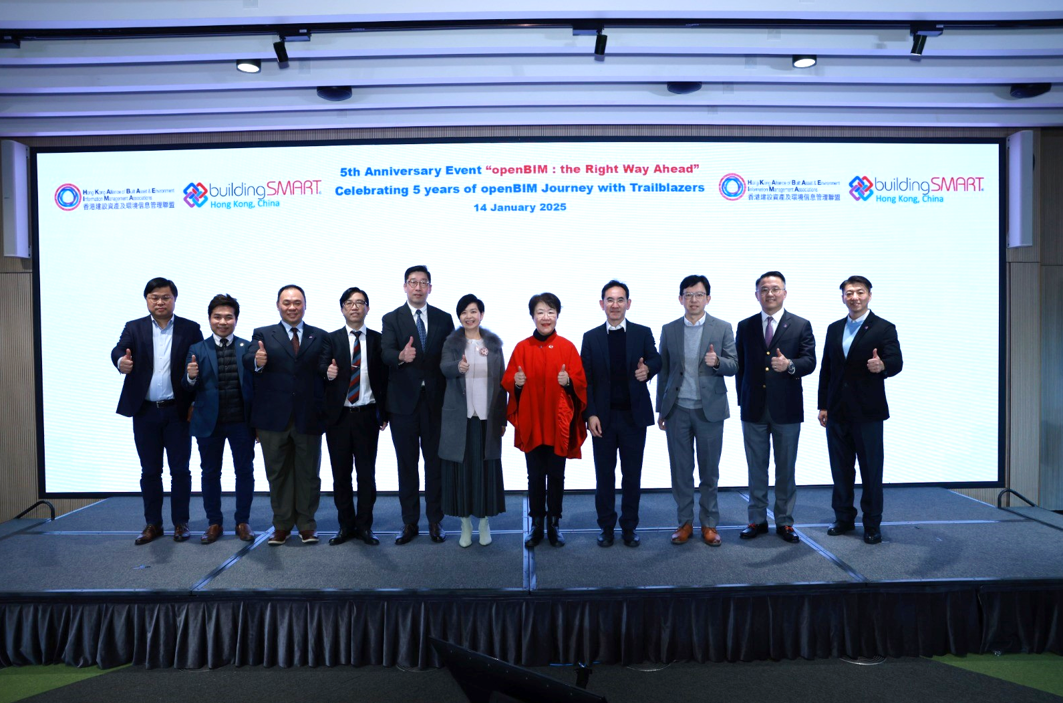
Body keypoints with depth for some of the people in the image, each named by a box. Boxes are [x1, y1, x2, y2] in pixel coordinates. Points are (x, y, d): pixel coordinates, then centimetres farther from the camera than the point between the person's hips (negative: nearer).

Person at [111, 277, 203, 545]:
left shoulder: (190, 329, 1)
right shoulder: (134, 328, 5)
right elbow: (118, 350, -13)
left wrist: (197, 405, -13)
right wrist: (121, 361, -37)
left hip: (178, 411, -2)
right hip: (145, 412, 2)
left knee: (180, 470, 4)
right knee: (149, 471, 10)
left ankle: (180, 523, 16)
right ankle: (153, 523, 21)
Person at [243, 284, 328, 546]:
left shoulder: (320, 336, 8)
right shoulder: (263, 335, 5)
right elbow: (247, 360, -13)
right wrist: (257, 361, -34)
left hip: (309, 417, 0)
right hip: (274, 417, 0)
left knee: (308, 473, 9)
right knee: (278, 473, 10)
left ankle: (307, 524, 21)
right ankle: (282, 524, 23)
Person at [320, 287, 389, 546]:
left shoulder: (378, 339, 4)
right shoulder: (331, 339, 5)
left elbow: (384, 378, 3)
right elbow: (321, 366, -10)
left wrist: (384, 414, 1)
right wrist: (328, 372, -33)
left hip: (367, 416, -1)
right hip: (338, 416, 1)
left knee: (367, 473, 5)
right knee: (341, 473, 8)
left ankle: (365, 526, 16)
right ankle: (346, 525, 21)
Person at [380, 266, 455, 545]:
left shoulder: (444, 319, 7)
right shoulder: (391, 319, 3)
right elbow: (386, 353, -12)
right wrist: (401, 356, -35)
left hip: (435, 400, 1)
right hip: (403, 401, 0)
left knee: (435, 462, 6)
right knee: (406, 464, 7)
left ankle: (435, 520, 18)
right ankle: (409, 522, 18)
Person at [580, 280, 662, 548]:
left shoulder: (643, 333, 6)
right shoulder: (591, 338, 4)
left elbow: (656, 359, 0)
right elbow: (586, 380, 2)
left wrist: (647, 368, -25)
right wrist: (590, 414, -7)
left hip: (634, 415, 0)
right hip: (603, 417, 0)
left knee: (632, 474, 8)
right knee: (604, 474, 8)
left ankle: (630, 526, 21)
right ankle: (606, 526, 20)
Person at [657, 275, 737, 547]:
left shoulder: (723, 328, 2)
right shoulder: (669, 330, 6)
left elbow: (733, 366, 0)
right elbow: (663, 370, 9)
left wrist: (717, 361, -22)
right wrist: (661, 409, 9)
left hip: (709, 410, -1)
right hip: (677, 410, 1)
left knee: (709, 470, 6)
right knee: (681, 470, 6)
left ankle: (709, 523, 19)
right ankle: (685, 522, 18)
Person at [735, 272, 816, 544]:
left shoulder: (801, 326, 2)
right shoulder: (744, 327, 7)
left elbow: (810, 361, -6)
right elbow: (739, 366, 8)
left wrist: (790, 365, -26)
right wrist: (742, 398, 3)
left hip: (787, 409, -1)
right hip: (754, 409, 2)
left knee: (786, 469, 8)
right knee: (756, 468, 10)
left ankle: (785, 522, 19)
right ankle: (757, 520, 20)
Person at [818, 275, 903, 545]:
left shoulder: (884, 328, -2)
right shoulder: (834, 329, 12)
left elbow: (896, 362, -11)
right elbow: (826, 369, 12)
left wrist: (882, 366, -35)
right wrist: (823, 406, 8)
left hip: (867, 412, -4)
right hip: (837, 412, 4)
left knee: (871, 469, 3)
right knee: (841, 469, 11)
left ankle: (872, 524, 15)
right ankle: (844, 518, 24)